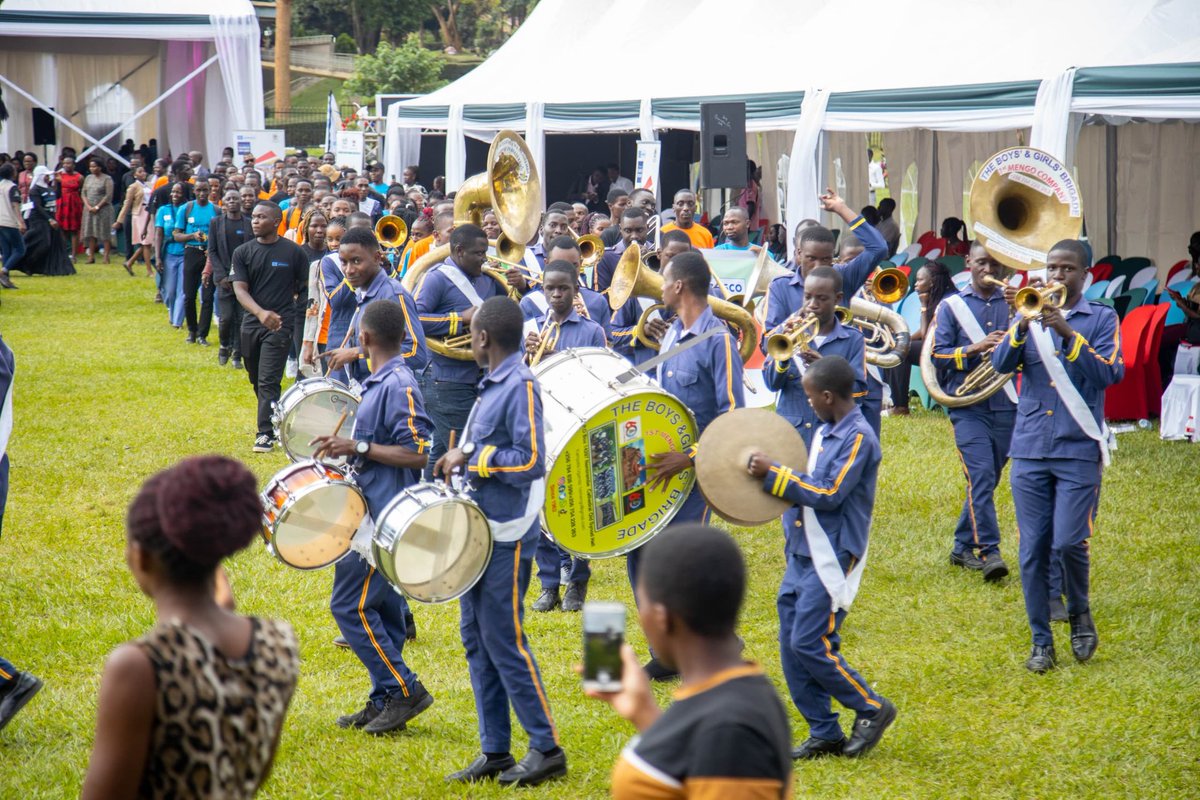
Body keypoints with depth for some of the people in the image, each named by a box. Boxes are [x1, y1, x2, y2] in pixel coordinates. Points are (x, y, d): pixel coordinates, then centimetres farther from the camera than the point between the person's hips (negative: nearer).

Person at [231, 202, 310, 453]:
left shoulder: (293, 252, -3)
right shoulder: (243, 253, 3)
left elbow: (305, 286, 6)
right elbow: (239, 289, -7)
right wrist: (260, 312, -22)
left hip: (280, 322, -4)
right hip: (251, 322, 4)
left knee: (268, 381, -11)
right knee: (256, 380, 15)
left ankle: (266, 433, -10)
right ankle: (274, 421, 32)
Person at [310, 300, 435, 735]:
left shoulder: (398, 386, -18)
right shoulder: (380, 381, 13)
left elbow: (419, 453, -23)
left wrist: (359, 447, -22)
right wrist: (347, 448, 14)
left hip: (383, 518, -10)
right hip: (378, 513, 10)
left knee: (350, 605, -9)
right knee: (381, 607, 13)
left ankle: (404, 690, -5)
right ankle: (385, 700, 19)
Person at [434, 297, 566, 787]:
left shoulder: (520, 387, -17)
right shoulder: (493, 384, 12)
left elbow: (529, 461, -23)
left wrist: (471, 456, -15)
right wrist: (460, 463, 3)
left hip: (507, 537, -10)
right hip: (480, 530, 10)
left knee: (503, 641, -5)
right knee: (476, 638, 11)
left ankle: (547, 749, 4)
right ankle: (494, 752, 17)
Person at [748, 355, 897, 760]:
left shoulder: (859, 438, -14)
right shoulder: (825, 433, 14)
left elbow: (828, 495, -19)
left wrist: (774, 474, -15)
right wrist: (772, 475, 8)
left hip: (832, 559, -9)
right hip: (803, 553, 9)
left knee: (809, 644, -11)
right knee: (791, 644, 6)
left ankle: (873, 709, 6)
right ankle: (824, 734, 14)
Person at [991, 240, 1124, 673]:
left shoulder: (1101, 318, 5)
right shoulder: (1030, 317, 13)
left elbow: (1110, 373, -10)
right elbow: (1000, 364, -2)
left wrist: (1068, 333, -20)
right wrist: (1023, 326, -18)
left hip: (1079, 449, -3)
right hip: (1030, 450, 3)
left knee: (1069, 542, -12)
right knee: (1033, 550, 1)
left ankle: (1080, 613, 16)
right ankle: (1041, 642, 10)